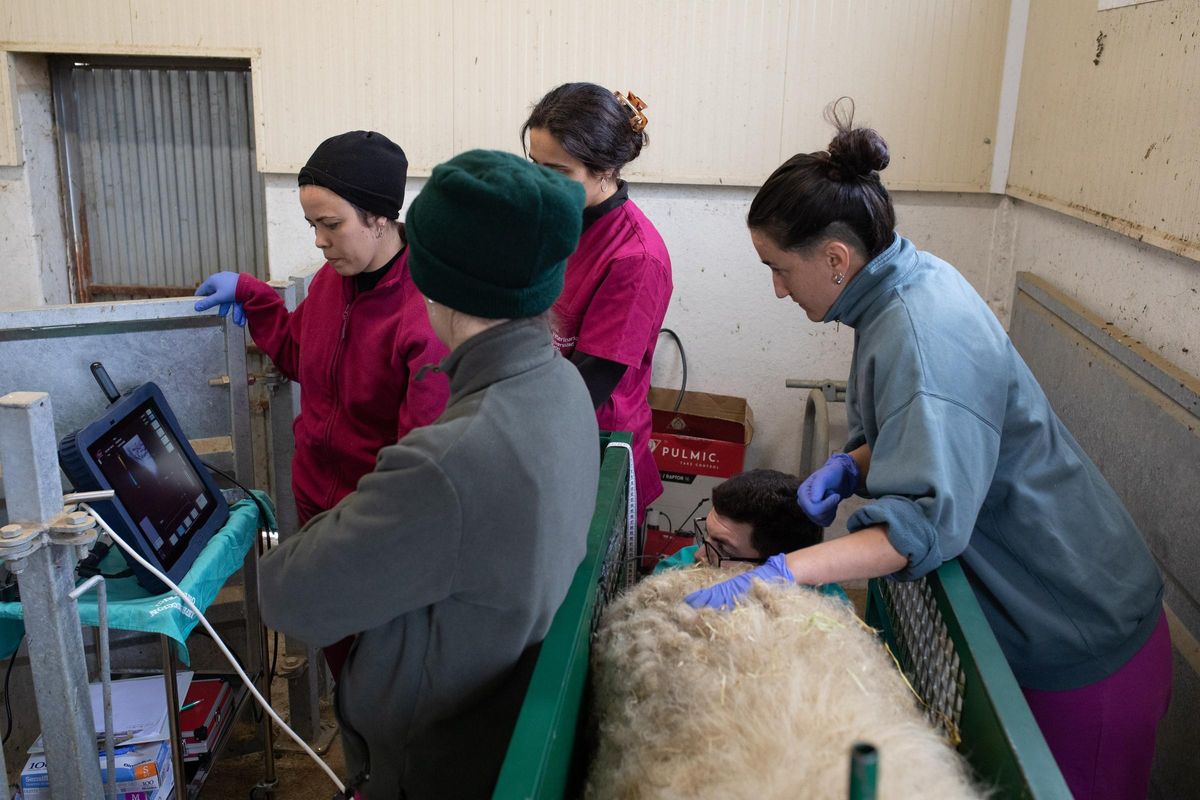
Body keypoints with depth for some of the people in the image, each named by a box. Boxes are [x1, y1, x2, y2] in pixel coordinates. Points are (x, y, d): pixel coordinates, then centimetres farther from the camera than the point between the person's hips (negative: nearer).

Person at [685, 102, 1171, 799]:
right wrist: (850, 465, -5)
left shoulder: (924, 336, -29)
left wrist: (777, 575, -39)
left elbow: (924, 521, -35)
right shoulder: (913, 282, 0)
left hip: (1079, 640, -8)